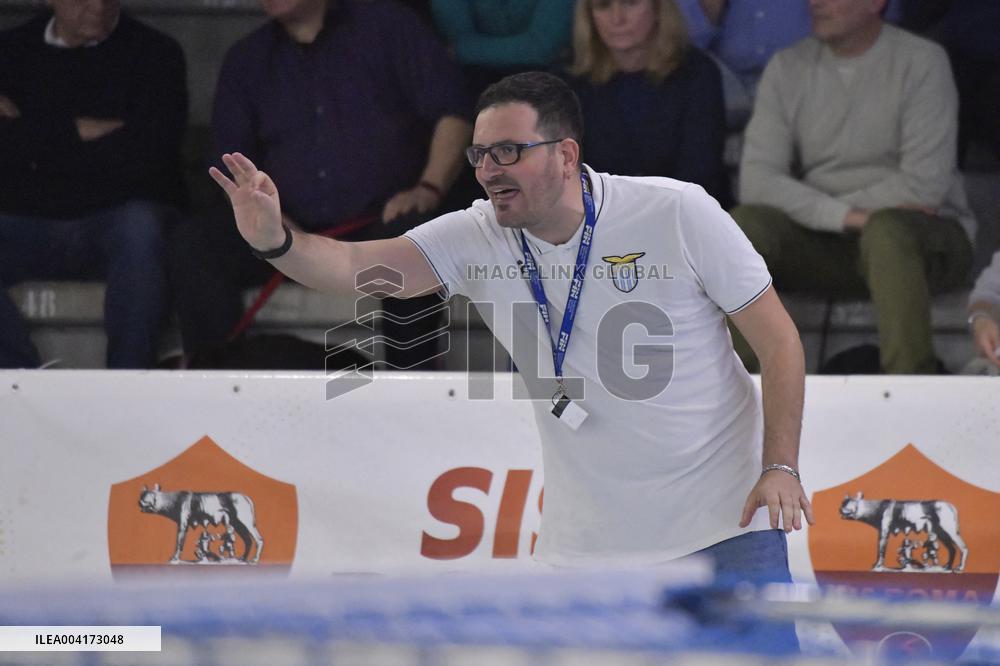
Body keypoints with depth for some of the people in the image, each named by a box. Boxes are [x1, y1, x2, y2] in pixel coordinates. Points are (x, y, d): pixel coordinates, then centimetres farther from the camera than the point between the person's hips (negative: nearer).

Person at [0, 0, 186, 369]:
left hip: (119, 219, -2)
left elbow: (144, 154, -11)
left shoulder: (154, 52, 3)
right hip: (32, 224, 2)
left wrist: (40, 138, -5)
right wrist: (80, 131, -8)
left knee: (138, 226, -37)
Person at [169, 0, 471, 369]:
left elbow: (451, 112, 0)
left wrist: (428, 189, -15)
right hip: (295, 229, 3)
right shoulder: (246, 60, 18)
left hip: (379, 222, -3)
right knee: (192, 242, -22)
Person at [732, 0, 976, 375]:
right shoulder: (787, 68, 7)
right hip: (822, 245, 4)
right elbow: (756, 182, -4)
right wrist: (844, 215, -19)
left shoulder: (922, 62, -6)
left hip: (926, 236, -4)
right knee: (747, 223, -24)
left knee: (886, 228, -37)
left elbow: (925, 186, -15)